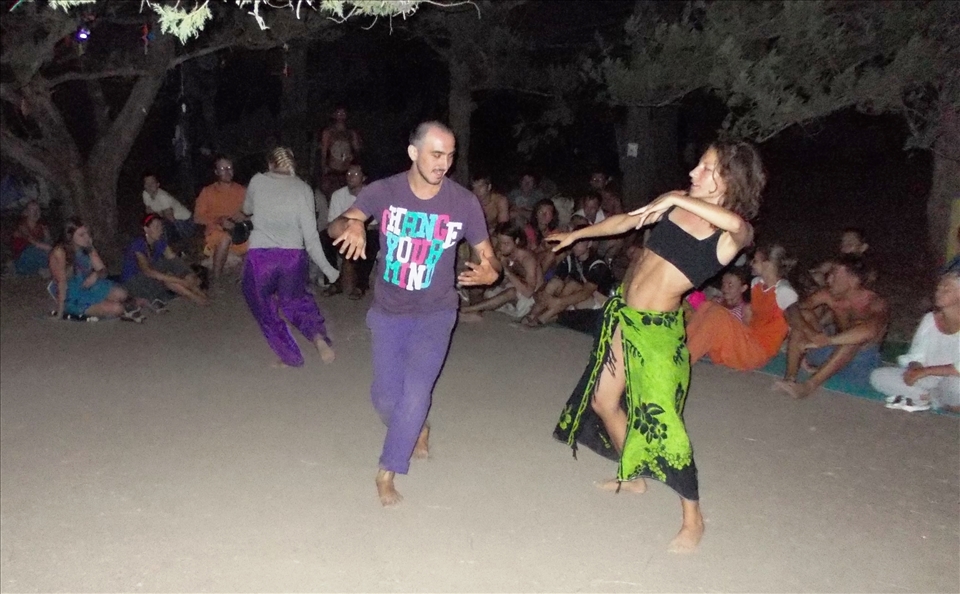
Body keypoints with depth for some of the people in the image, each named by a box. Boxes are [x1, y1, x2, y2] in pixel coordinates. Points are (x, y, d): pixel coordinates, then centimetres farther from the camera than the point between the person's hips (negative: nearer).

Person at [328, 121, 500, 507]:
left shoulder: (464, 202, -14)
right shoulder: (383, 192, -12)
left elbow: (487, 257, -7)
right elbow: (336, 225, -18)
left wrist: (489, 272, -32)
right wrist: (351, 225, -43)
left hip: (435, 313, -1)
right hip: (388, 311, 2)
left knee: (415, 392, -14)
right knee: (385, 396, 6)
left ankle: (387, 474, 5)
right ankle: (417, 429, 40)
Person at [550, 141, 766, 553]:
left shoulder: (731, 235, -12)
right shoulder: (679, 205, 5)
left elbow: (736, 223, -39)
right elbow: (629, 220, 20)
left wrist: (678, 198, -31)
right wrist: (576, 235, 31)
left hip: (657, 327, -7)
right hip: (623, 312, 7)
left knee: (660, 419, -9)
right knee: (602, 401, 17)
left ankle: (693, 518, 10)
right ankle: (633, 476, 39)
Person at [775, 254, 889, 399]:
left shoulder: (875, 303, -18)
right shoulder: (828, 295, -4)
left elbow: (869, 331, -40)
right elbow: (793, 310, -13)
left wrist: (827, 341, -40)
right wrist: (812, 335, -29)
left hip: (860, 365, -5)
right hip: (832, 355, 5)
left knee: (858, 335, -35)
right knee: (802, 315, -12)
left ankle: (809, 386, -43)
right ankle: (790, 378, -27)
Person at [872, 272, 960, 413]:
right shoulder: (930, 319, 5)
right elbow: (916, 356, 3)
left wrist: (925, 371, -24)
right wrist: (914, 369, -19)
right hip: (928, 379, 5)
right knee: (878, 376, -11)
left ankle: (923, 398, -8)